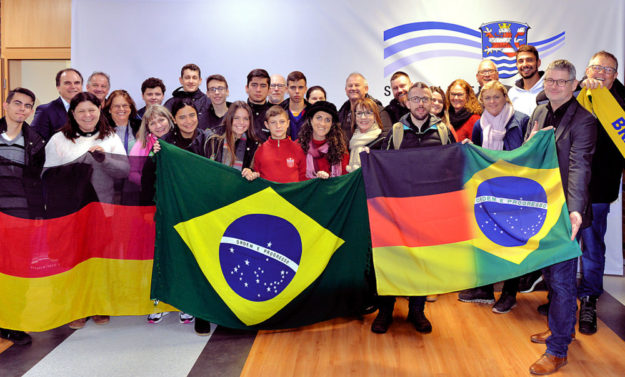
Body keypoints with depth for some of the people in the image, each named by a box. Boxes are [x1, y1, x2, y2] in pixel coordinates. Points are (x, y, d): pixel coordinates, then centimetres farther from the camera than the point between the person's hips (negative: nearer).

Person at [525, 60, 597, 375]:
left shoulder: (583, 119, -13)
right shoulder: (539, 113, 9)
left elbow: (579, 168, -24)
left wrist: (574, 211, -35)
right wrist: (531, 141, -5)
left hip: (564, 211, -7)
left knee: (561, 279, 2)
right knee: (550, 272, 20)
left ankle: (557, 350, 14)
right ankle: (561, 327, 40)